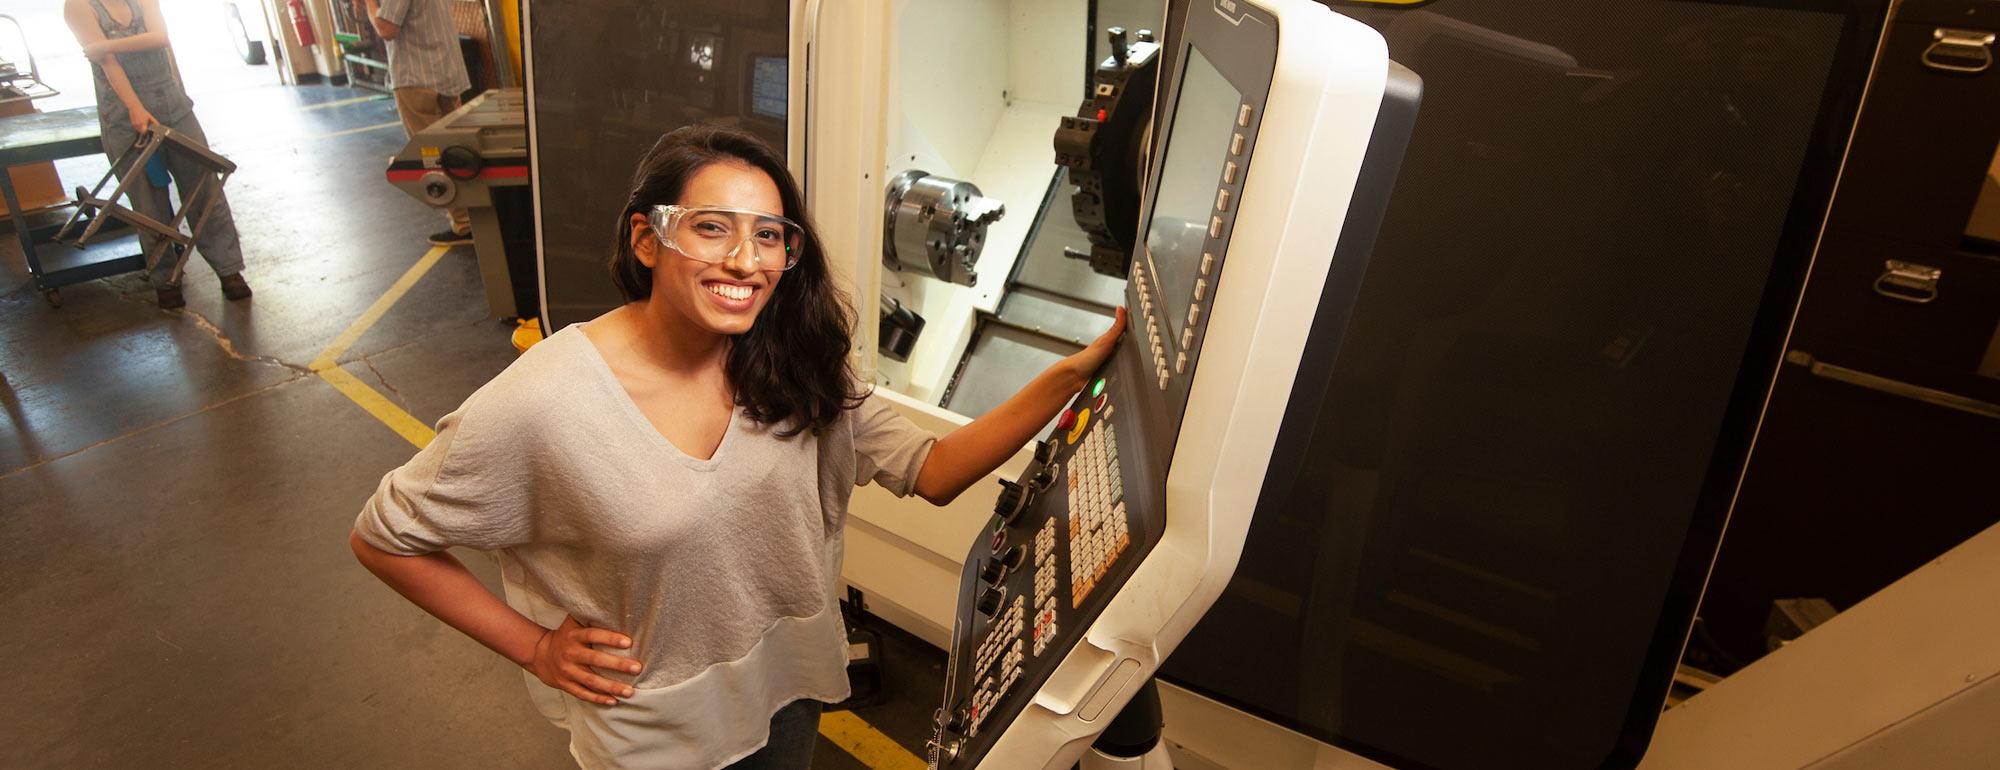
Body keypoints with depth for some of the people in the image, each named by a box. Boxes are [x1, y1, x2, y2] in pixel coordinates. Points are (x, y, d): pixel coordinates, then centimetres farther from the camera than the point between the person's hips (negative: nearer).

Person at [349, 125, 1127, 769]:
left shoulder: (793, 366, -13)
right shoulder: (542, 402, -27)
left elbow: (932, 471, -16)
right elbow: (382, 537, -13)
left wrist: (1072, 374, -26)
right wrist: (534, 646, -13)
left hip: (790, 688, 4)